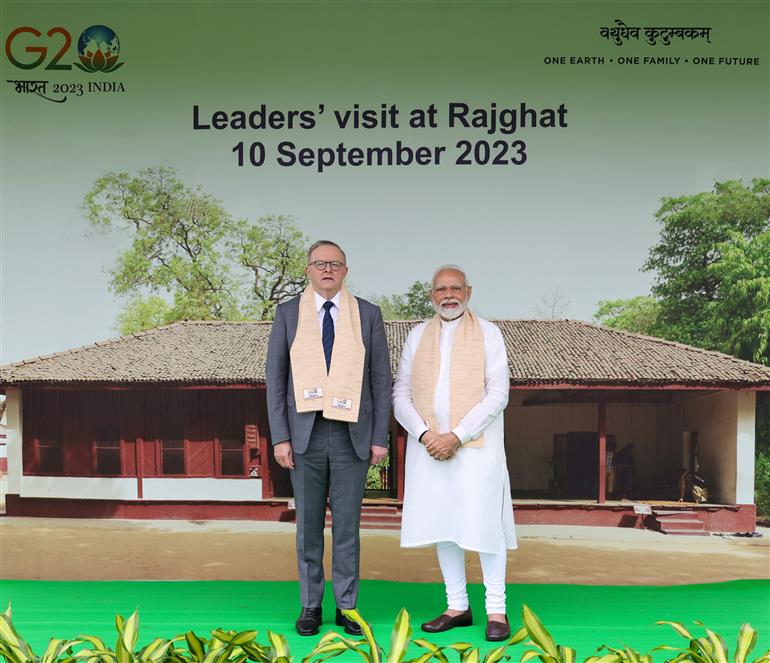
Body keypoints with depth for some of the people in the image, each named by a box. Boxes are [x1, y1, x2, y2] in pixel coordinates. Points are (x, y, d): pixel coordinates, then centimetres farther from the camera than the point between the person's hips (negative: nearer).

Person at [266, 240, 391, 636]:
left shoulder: (368, 314, 2)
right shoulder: (287, 313, 3)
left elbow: (381, 379, 2)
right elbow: (276, 378, 1)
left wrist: (380, 438, -3)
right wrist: (280, 437, -5)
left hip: (352, 436, 0)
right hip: (305, 435, 0)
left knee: (347, 525, 5)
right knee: (308, 526, 8)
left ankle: (346, 607, 18)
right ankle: (311, 606, 22)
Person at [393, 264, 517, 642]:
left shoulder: (488, 334, 2)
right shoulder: (418, 336, 11)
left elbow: (498, 394, -6)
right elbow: (401, 394, 7)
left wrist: (456, 437, -14)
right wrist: (424, 434, -10)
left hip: (476, 444, -3)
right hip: (429, 445, 4)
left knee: (483, 524, -3)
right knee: (442, 524, 8)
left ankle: (496, 610, 10)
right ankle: (457, 607, 19)